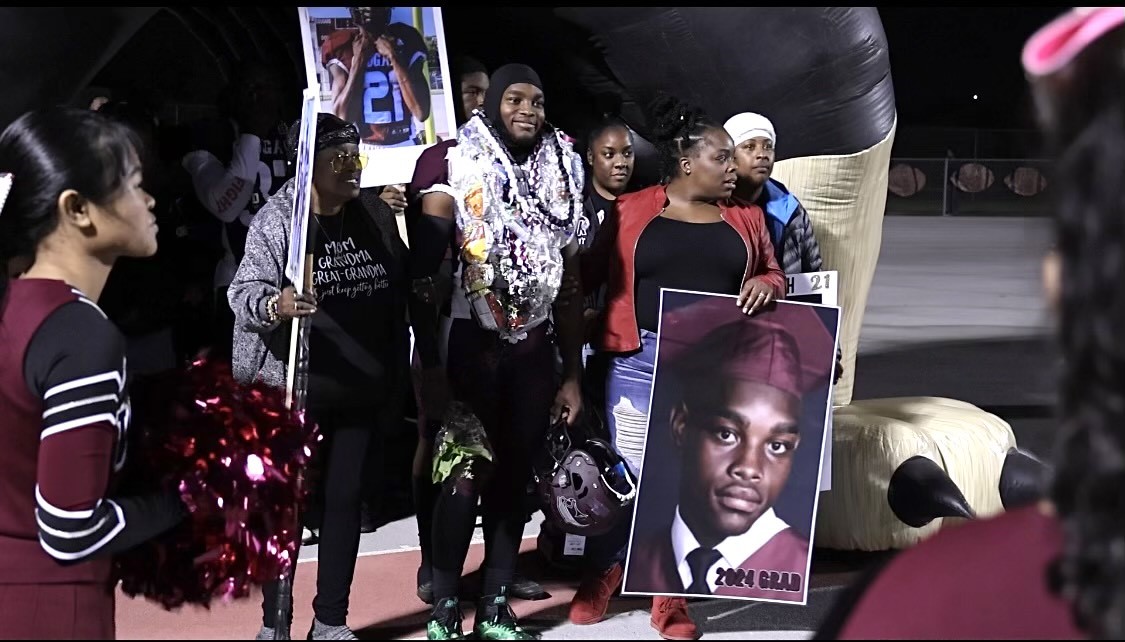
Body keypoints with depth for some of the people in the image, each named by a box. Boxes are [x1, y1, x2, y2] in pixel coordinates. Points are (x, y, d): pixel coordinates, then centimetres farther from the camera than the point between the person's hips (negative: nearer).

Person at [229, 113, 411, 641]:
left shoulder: (378, 217, 6)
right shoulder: (275, 221, -10)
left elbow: (398, 300, 14)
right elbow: (245, 293, -19)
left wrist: (396, 380, 13)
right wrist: (275, 305, -42)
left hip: (363, 393, 5)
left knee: (346, 501, 10)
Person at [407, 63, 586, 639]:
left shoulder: (561, 177, 8)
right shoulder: (457, 168, -5)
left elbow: (570, 284, 11)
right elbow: (424, 272, -10)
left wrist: (573, 373, 9)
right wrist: (429, 363, -17)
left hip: (533, 350, 4)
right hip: (470, 345, -4)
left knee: (514, 479, 8)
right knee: (463, 478, -5)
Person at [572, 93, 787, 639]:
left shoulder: (745, 217, 13)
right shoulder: (629, 211, 3)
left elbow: (774, 276, 18)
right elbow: (585, 275, 2)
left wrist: (767, 284, -4)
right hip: (640, 360, -2)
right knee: (627, 470, 0)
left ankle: (672, 594, 14)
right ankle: (602, 574, 20)